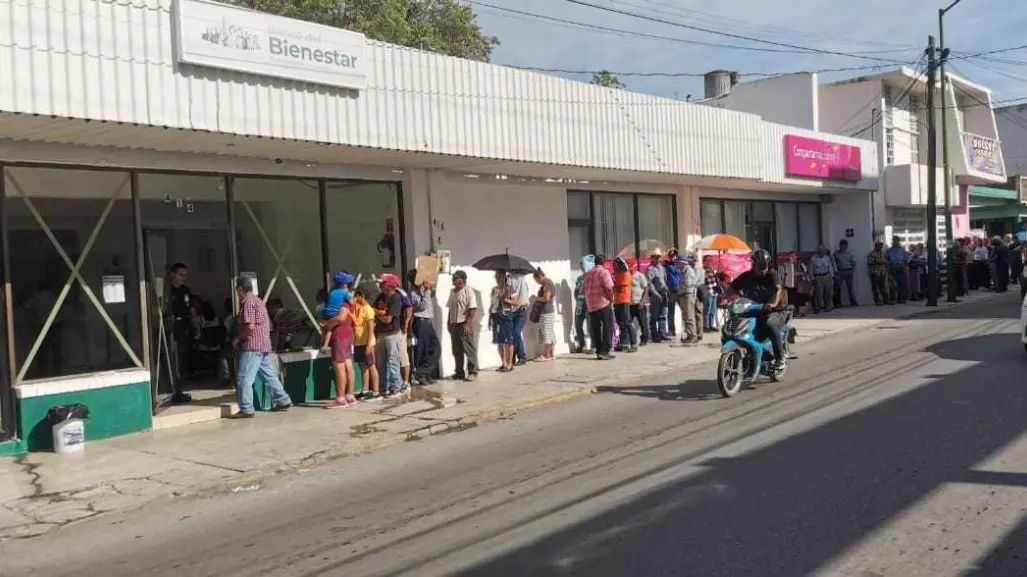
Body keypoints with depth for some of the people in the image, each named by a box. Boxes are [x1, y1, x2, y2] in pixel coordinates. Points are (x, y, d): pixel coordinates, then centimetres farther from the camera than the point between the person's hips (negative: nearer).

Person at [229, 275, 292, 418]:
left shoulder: (248, 302, -11)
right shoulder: (257, 300, 18)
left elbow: (250, 326, -21)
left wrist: (237, 339, -7)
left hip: (252, 346, -10)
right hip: (263, 345, 10)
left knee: (244, 378, -8)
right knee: (269, 375, 15)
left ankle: (246, 410, -10)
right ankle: (283, 401, 19)